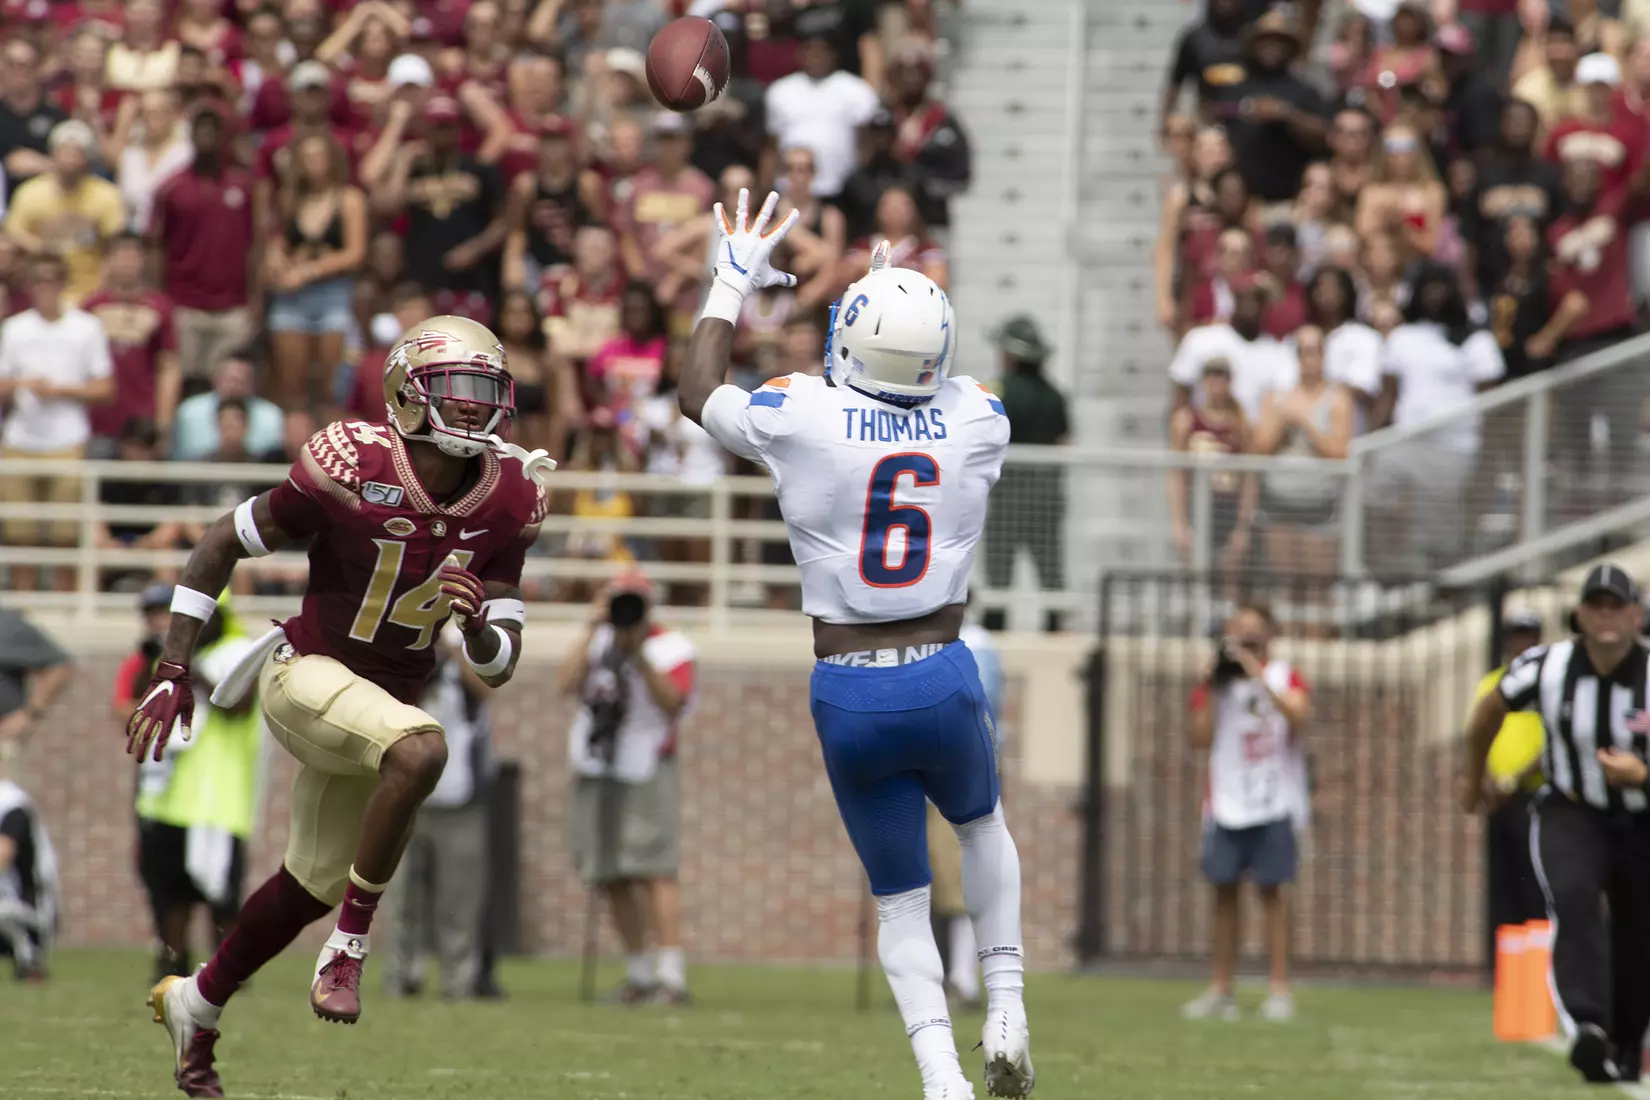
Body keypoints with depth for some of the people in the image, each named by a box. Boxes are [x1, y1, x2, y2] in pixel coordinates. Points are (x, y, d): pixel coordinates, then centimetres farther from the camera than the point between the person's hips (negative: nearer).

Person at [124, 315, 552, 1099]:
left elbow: (500, 666, -3)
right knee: (420, 750, -36)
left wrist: (477, 626, -28)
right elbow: (222, 544, -10)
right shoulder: (353, 470, -22)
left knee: (313, 886, 18)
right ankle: (350, 948, -23)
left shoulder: (507, 504, -8)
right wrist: (172, 674, -12)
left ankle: (196, 1003, 42)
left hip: (385, 700, 6)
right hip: (307, 675, -6)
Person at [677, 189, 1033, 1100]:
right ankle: (1005, 1009, 21)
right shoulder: (977, 422, -3)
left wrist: (733, 284, 23)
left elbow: (696, 395, 12)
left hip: (850, 693, -1)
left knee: (900, 898, 11)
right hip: (943, 681, 1)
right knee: (981, 822, 32)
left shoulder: (801, 417, -10)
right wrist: (908, 303, 32)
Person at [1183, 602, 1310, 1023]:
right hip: (1227, 804, 3)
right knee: (1224, 890, 2)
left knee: (1271, 890, -5)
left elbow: (1299, 716, -16)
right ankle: (1220, 991, 6)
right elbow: (1201, 739, 1)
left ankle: (1280, 989, -3)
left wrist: (1259, 677, -21)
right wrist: (1208, 687, -6)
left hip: (1273, 803, -3)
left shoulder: (1283, 678, 4)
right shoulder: (1214, 681, 10)